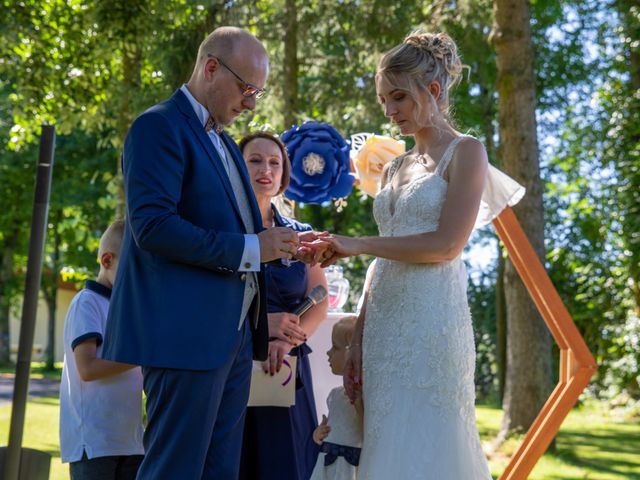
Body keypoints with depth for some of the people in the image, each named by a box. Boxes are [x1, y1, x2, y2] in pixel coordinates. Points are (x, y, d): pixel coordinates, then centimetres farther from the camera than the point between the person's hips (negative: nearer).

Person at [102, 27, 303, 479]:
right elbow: (153, 226, -19)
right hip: (188, 334, -9)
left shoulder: (224, 142, 21)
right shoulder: (159, 126, -8)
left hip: (233, 335, 9)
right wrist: (251, 248, -17)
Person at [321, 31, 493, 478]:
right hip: (384, 322, 7)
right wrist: (359, 338, 10)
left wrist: (356, 245, -12)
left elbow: (447, 244, -12)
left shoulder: (466, 152, -1)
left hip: (431, 320, -7)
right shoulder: (396, 168, 19)